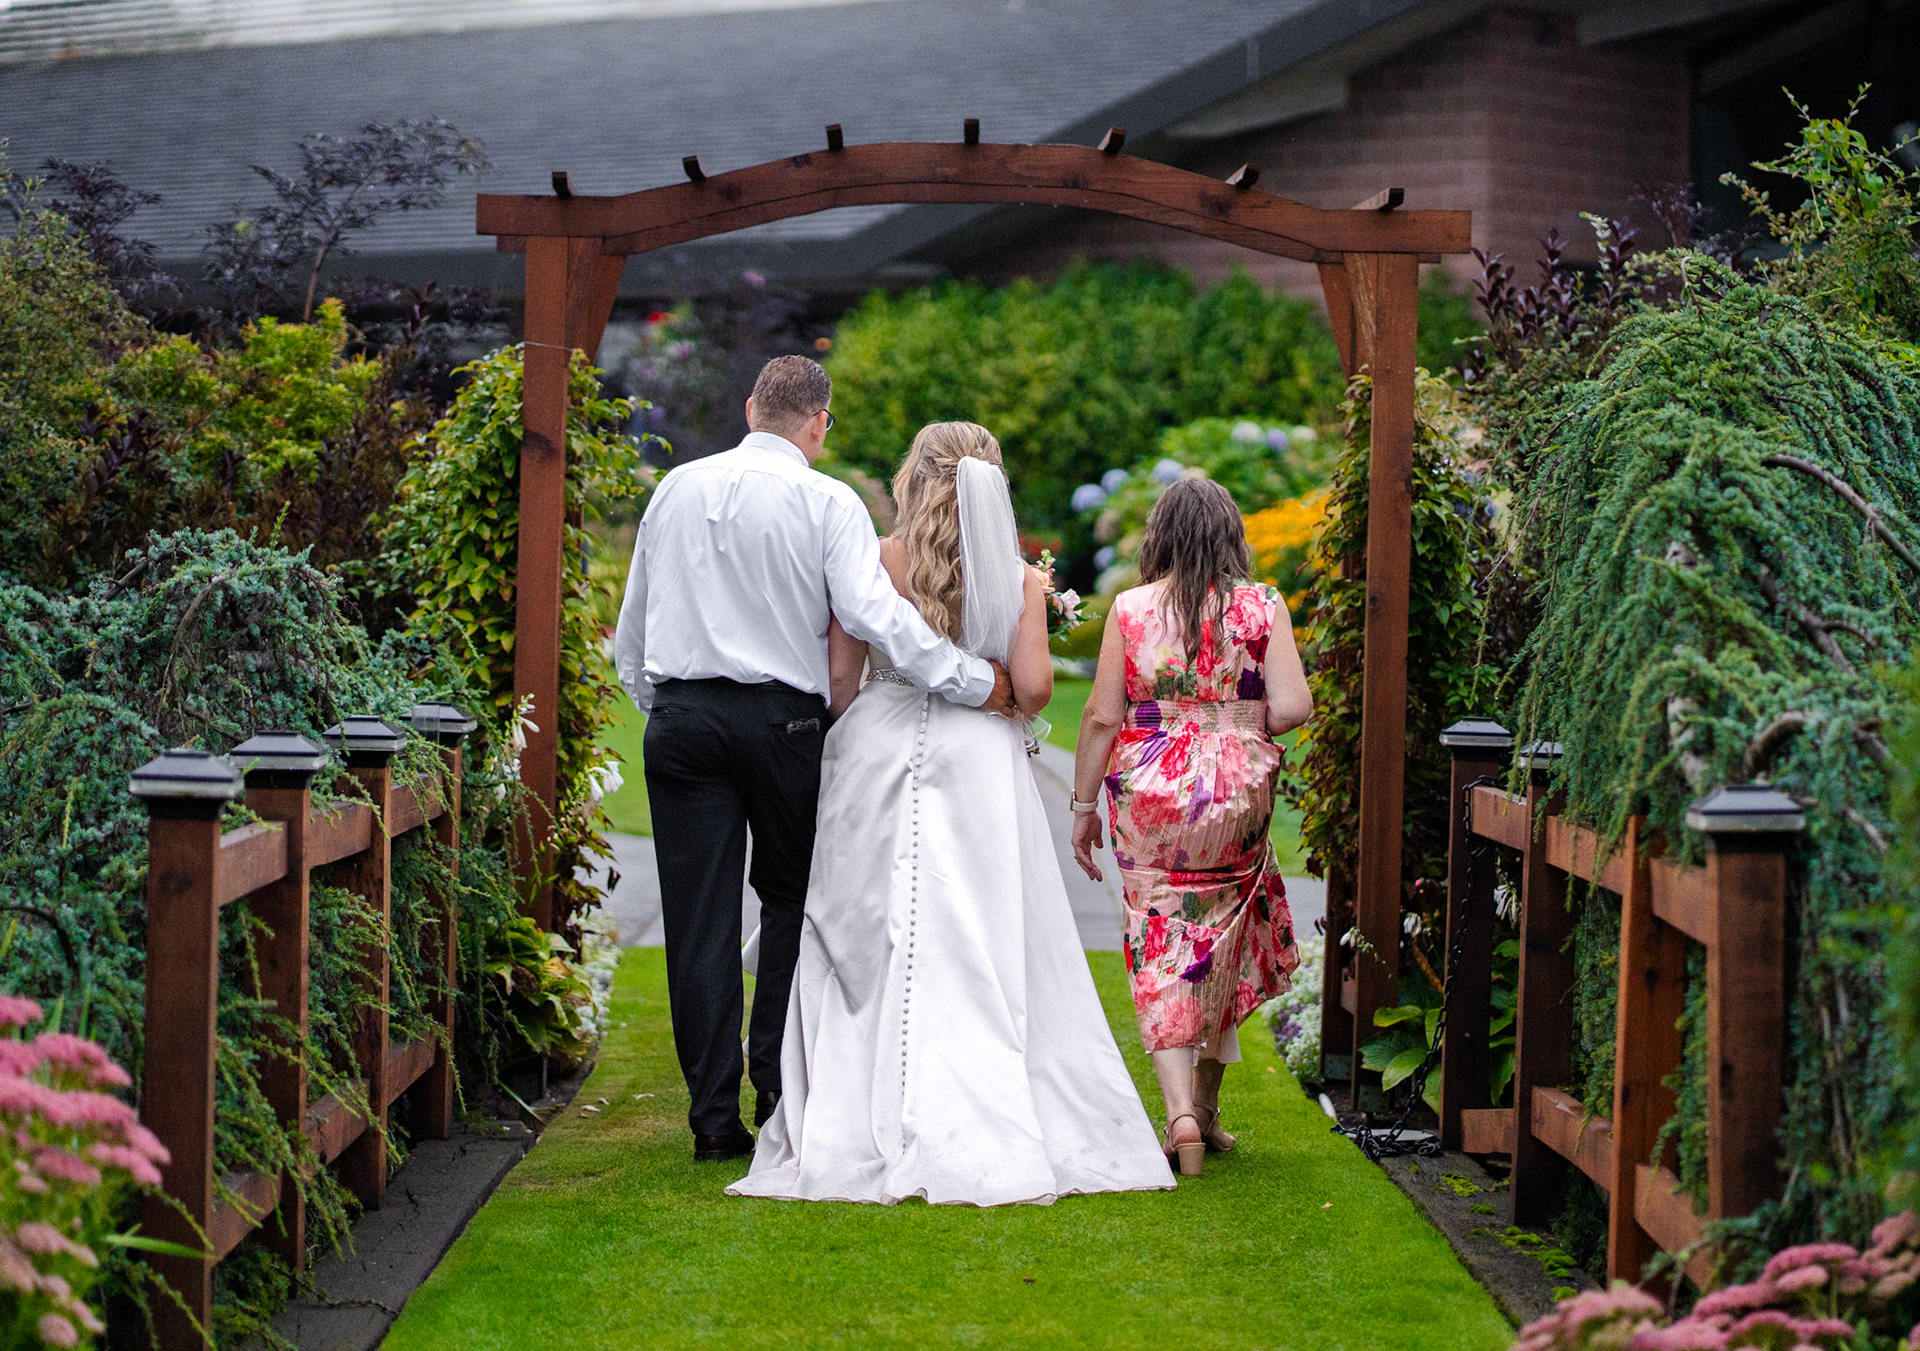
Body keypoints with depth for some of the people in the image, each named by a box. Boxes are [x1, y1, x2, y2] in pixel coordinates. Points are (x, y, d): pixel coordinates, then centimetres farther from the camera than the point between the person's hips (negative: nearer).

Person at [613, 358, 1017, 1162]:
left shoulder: (677, 490, 9)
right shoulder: (828, 503, -4)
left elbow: (632, 622, 15)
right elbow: (873, 613, -16)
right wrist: (973, 683, -12)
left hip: (682, 718, 3)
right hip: (782, 719, -2)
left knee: (699, 920, 3)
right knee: (791, 900, 15)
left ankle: (715, 1119, 3)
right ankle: (780, 1086, 10)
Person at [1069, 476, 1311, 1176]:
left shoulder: (1131, 607, -4)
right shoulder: (1262, 607, -4)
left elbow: (1102, 716, -5)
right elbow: (1292, 709, -10)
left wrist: (1084, 805, 5)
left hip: (1148, 798, -1)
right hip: (1235, 797, 1)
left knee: (1160, 947, 3)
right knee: (1225, 942, 17)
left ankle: (1180, 1110, -11)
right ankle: (1206, 1104, 26)